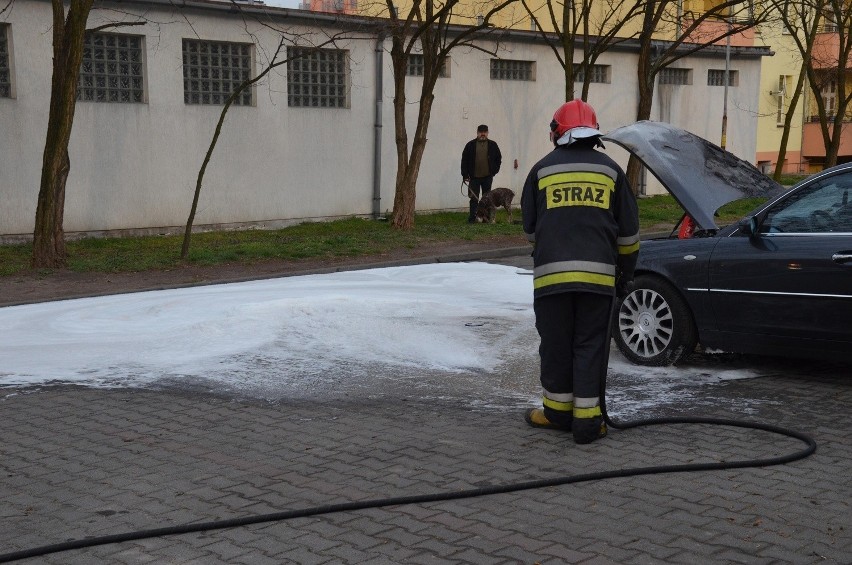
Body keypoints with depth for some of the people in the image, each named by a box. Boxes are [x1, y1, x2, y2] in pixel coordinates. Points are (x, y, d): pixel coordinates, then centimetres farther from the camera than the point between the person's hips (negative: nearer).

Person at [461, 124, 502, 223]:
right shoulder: (470, 145, 1)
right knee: (474, 198, 0)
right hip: (474, 177, -1)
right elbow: (464, 160, 2)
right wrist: (465, 175, -4)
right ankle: (472, 218, 5)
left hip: (487, 177, 1)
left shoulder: (492, 145, 5)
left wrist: (494, 171, 4)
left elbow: (499, 159, 14)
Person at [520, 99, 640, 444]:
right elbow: (628, 231, 11)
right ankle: (587, 419, 5)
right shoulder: (610, 170, 10)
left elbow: (529, 228, 15)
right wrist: (626, 272, 23)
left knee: (556, 345, 10)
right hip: (598, 274, 1)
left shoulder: (542, 170, 7)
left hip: (551, 273, -1)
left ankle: (558, 410, 21)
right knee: (590, 347, 5)